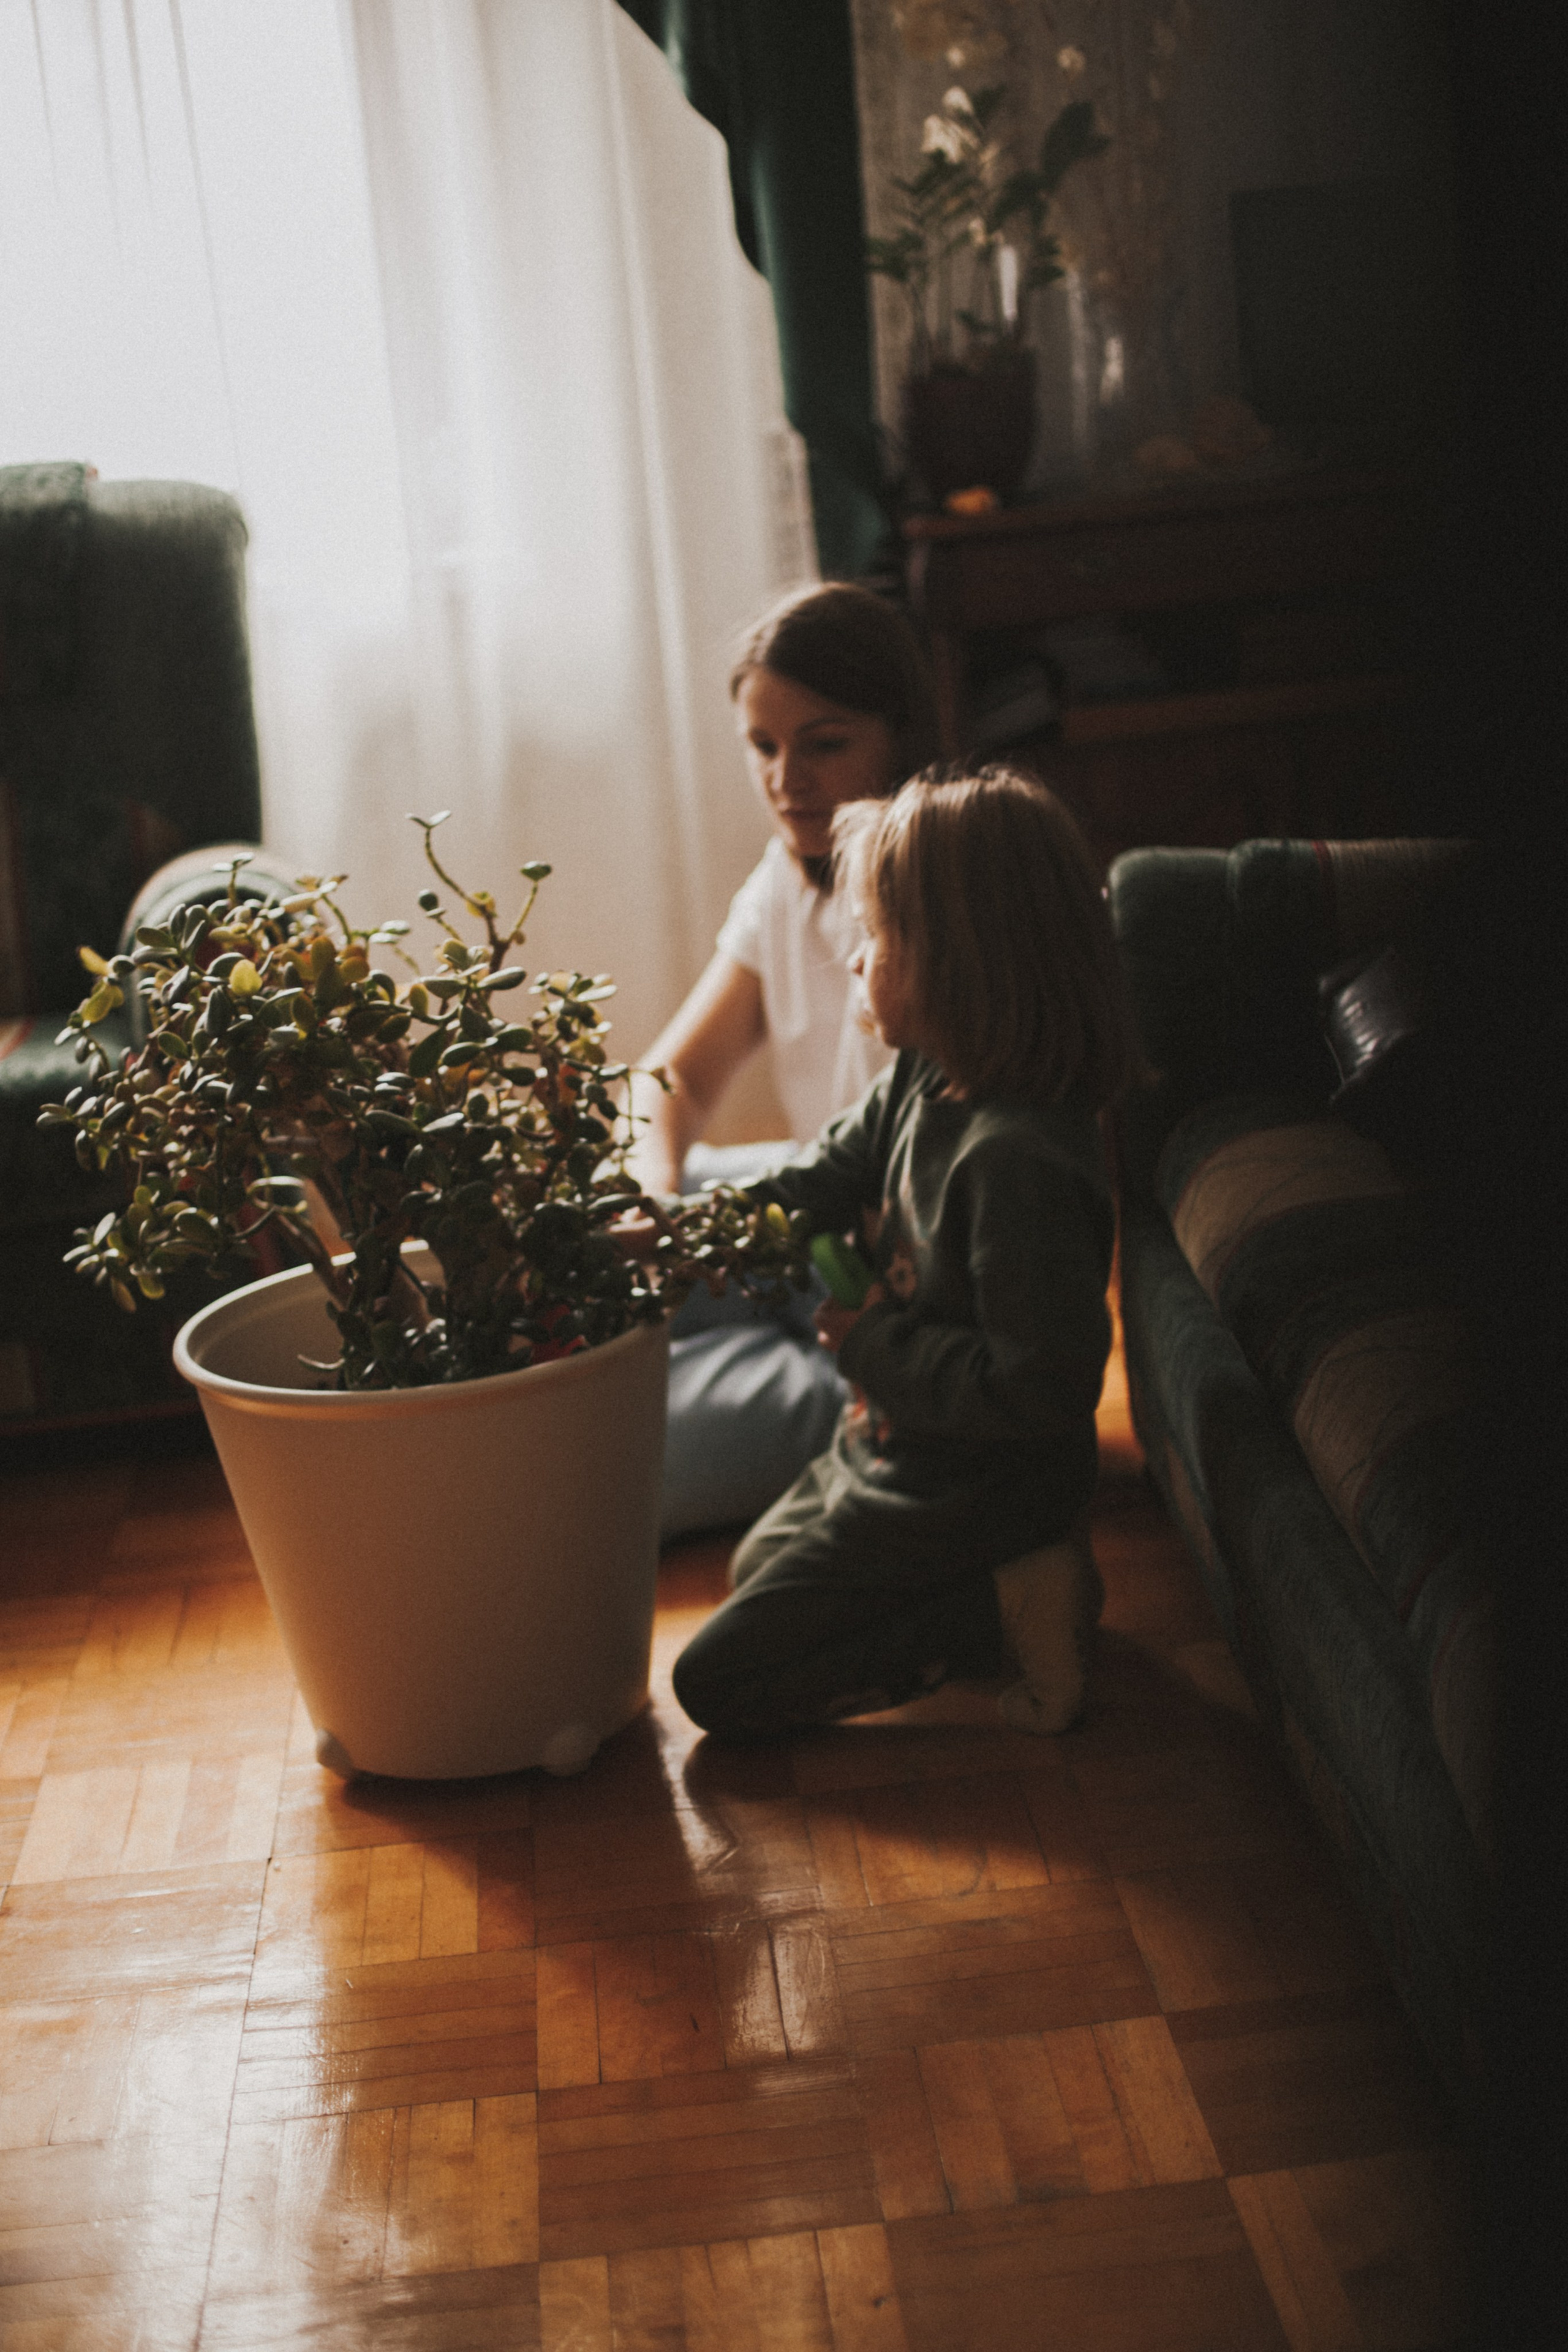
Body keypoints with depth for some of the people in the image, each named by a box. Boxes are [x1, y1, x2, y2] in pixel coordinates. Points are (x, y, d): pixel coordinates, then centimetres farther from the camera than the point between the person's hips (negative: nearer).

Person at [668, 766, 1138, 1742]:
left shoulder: (1020, 1162, -33)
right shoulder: (921, 1086, -4)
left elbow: (1043, 1388, -32)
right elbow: (821, 1184, 6)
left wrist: (874, 1346, -22)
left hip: (955, 1503, -10)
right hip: (891, 1456, 10)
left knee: (719, 1683, -2)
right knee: (756, 1570, 33)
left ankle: (1001, 1613, -3)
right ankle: (1014, 1571, 15)